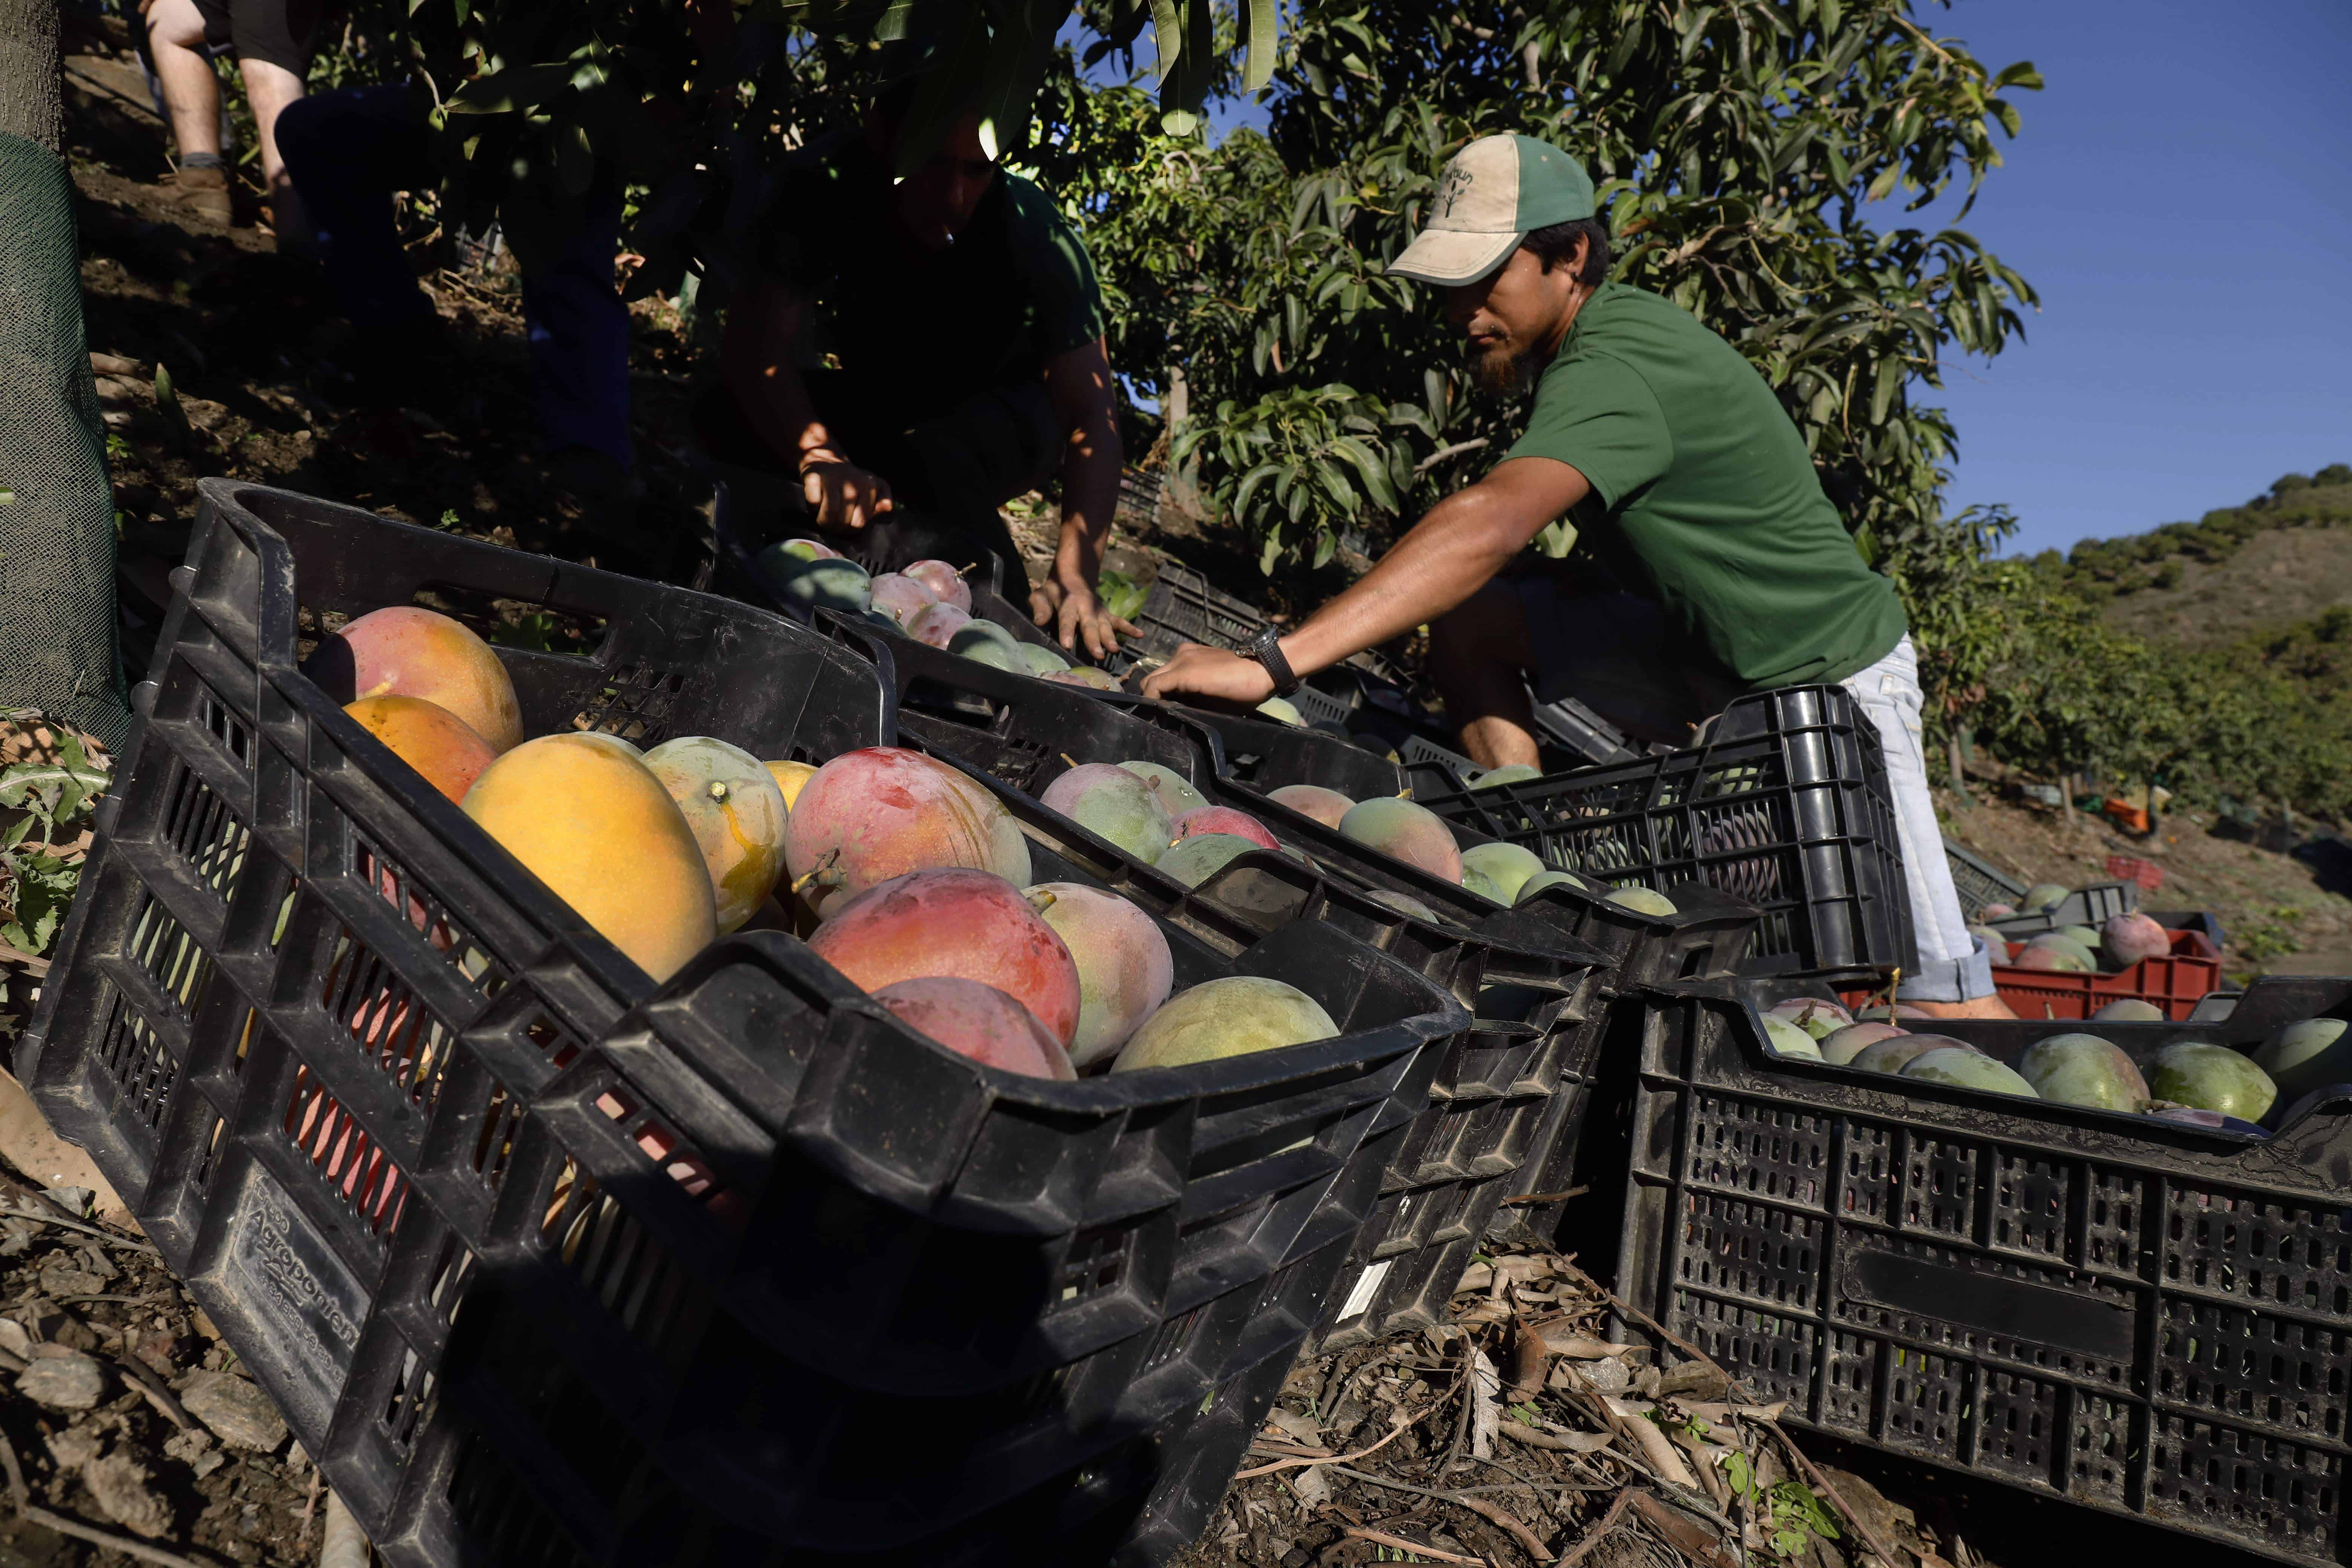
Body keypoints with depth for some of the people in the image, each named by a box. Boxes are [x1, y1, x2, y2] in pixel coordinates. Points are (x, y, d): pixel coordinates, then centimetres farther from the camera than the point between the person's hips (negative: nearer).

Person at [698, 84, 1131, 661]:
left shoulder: (1038, 238, -29)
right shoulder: (824, 190, -26)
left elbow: (1093, 420, -32)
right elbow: (755, 344, -34)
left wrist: (1074, 581, -46)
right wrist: (819, 456, -54)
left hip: (1004, 420, -2)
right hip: (877, 407, 3)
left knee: (939, 461, -38)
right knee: (729, 419, -24)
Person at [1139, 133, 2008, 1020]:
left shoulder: (1613, 371, -30)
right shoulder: (1610, 331, 0)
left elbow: (1491, 525, -46)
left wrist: (1272, 664, -53)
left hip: (1829, 684, -8)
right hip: (1699, 654, 9)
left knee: (1940, 997, -8)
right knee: (1471, 621, -6)